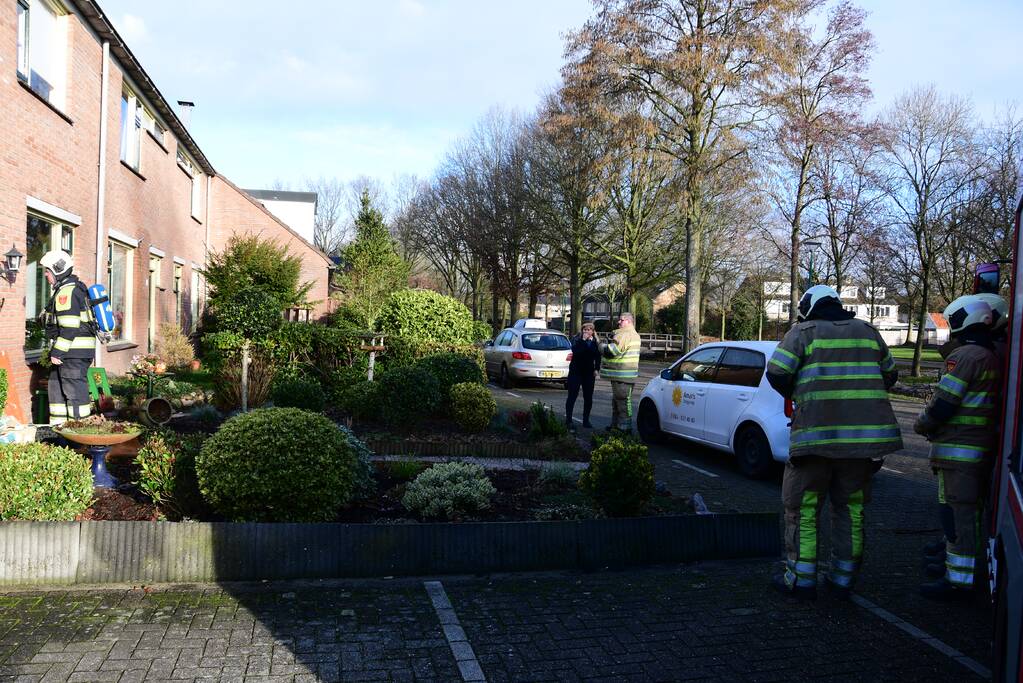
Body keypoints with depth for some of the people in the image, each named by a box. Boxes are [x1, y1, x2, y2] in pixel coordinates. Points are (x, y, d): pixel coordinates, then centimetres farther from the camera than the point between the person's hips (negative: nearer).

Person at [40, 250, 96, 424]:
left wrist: (57, 352, -19)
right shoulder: (75, 288, 18)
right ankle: (58, 425, 23)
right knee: (56, 385, 17)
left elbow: (69, 327, -21)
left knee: (74, 390, -7)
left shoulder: (66, 291, -15)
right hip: (72, 351, 11)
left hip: (73, 351, -11)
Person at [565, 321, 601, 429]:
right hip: (575, 371, -3)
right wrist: (583, 340, -21)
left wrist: (597, 369, -4)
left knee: (588, 398, 5)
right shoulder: (576, 339, -4)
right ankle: (568, 420, 1)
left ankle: (586, 420, 15)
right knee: (572, 396, -2)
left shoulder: (596, 342, 3)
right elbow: (575, 351, -21)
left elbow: (598, 356, 6)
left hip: (589, 372, 3)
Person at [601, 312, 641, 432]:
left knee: (623, 401, -6)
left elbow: (611, 351, -22)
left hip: (622, 375, -11)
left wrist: (603, 347, -3)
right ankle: (615, 424, 27)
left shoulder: (625, 335, -18)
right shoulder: (633, 334, 18)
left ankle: (625, 426, -3)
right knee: (616, 400, 18)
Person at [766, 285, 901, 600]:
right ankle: (843, 580, 23)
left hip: (817, 433, -4)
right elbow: (889, 375, 21)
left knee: (803, 507, 7)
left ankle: (801, 580, 11)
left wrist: (794, 393, 9)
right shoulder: (868, 332, 14)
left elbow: (776, 373, -9)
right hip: (863, 434, 5)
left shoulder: (803, 332, 0)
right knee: (851, 508, 15)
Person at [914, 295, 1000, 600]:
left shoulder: (965, 356, -16)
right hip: (981, 446, 10)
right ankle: (955, 560, 34)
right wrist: (932, 426, 21)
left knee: (956, 511, -8)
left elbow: (944, 402, -19)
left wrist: (922, 425, -2)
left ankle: (959, 579, -5)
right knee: (966, 509, 20)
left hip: (958, 447, -10)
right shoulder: (991, 357, 15)